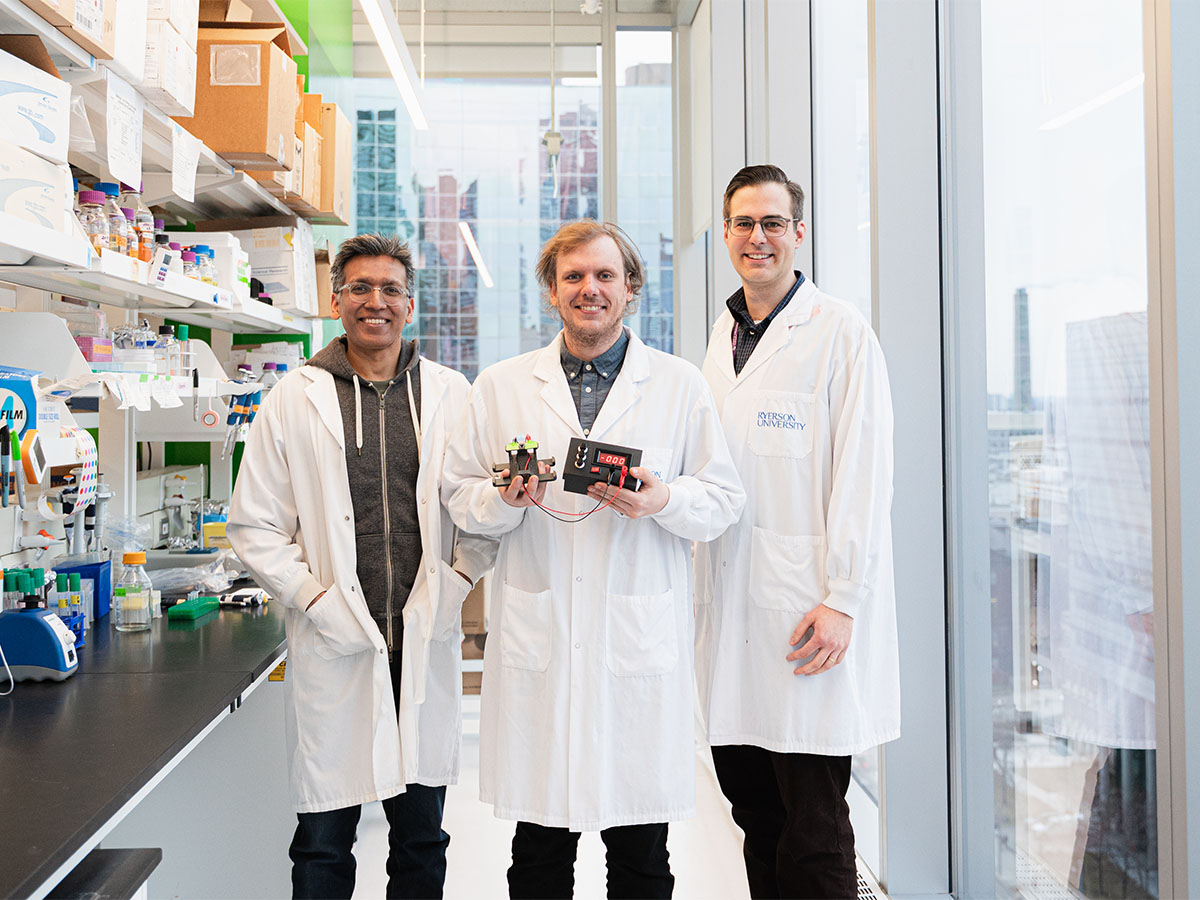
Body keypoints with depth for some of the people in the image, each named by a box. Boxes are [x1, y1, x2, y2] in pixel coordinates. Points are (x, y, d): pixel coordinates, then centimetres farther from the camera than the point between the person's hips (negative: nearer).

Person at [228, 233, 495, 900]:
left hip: (426, 643, 2)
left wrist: (455, 583, -3)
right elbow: (254, 525, 2)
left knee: (422, 842, 14)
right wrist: (314, 599, -8)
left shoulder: (451, 395, 5)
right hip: (333, 646, -1)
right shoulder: (295, 400, 1)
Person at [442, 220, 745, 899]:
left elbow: (724, 500, 5)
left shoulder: (681, 385, 6)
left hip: (641, 641, -1)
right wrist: (506, 497, -11)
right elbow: (460, 495, 10)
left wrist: (663, 501, -14)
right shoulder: (500, 386, 10)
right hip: (536, 639, 1)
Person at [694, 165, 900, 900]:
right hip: (731, 605, 7)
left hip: (808, 609, -6)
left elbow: (863, 474, -10)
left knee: (814, 837, 0)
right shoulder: (723, 336, 17)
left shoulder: (840, 330, -4)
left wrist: (843, 599, -15)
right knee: (756, 817, 14)